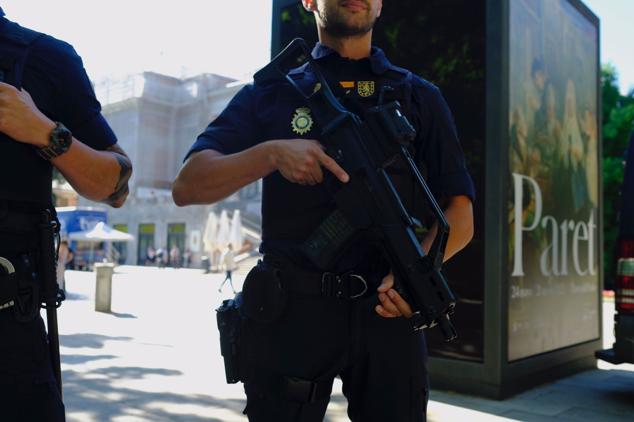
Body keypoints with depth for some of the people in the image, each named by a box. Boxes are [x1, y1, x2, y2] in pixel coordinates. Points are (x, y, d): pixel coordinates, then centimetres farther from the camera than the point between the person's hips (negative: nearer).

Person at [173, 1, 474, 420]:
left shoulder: (420, 97, 11)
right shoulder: (270, 93, 8)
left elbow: (460, 216, 5)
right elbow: (187, 187, 0)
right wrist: (270, 152, -17)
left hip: (387, 310, 2)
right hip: (291, 312, -1)